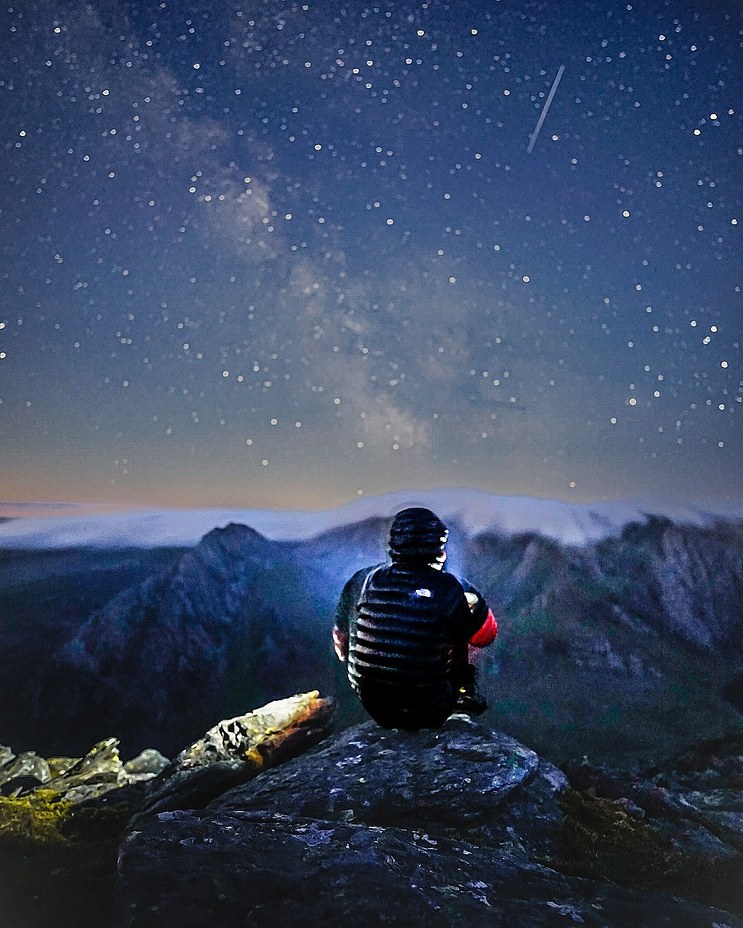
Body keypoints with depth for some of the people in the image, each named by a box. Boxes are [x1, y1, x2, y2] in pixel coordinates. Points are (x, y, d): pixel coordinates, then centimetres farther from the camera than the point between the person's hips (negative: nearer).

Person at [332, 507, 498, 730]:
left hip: (375, 710, 3)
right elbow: (486, 636, 0)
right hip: (429, 714, -2)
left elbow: (340, 640, 5)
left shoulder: (362, 580, -9)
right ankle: (464, 693, 27)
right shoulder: (451, 590, -17)